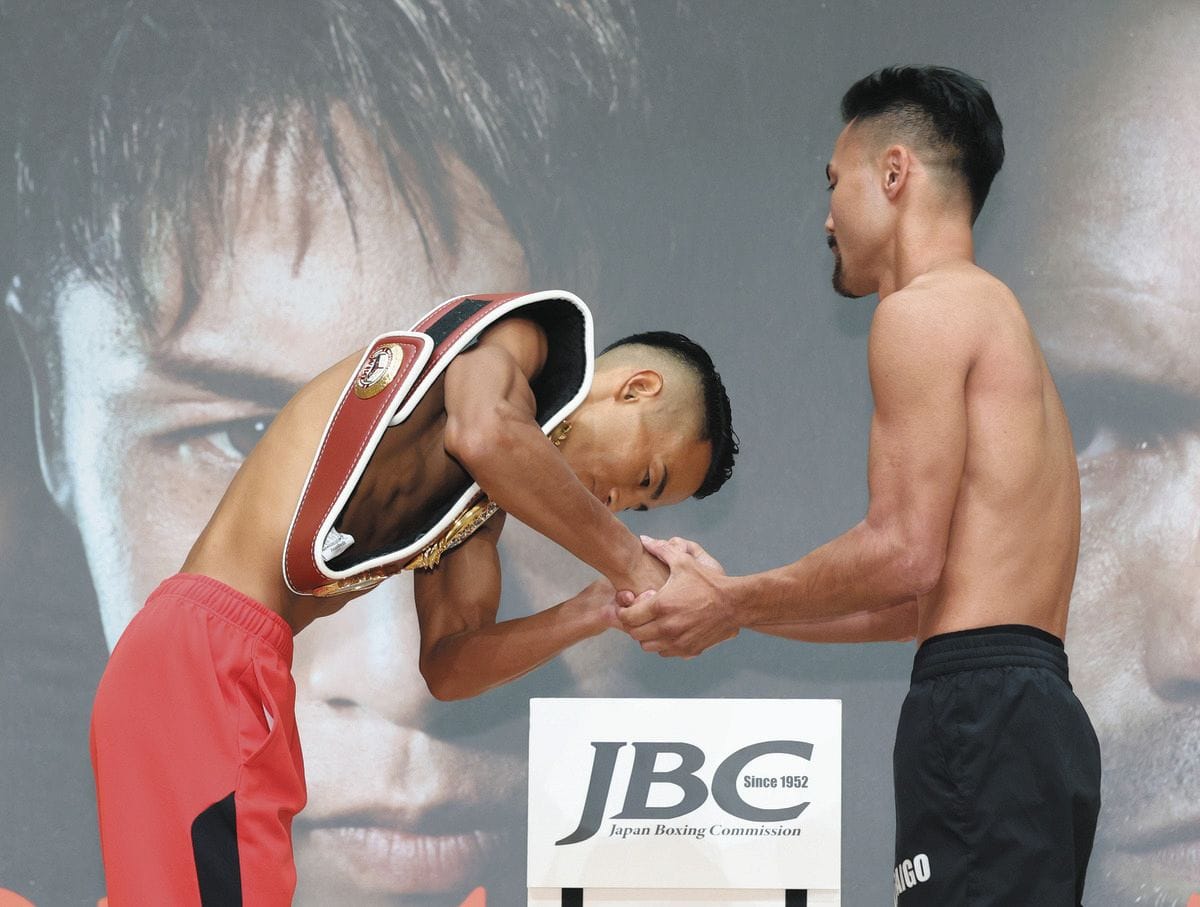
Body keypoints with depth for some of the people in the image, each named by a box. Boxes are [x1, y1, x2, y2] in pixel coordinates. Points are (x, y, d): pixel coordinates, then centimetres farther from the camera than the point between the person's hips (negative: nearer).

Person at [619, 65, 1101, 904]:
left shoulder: (925, 309, -4)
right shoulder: (997, 316, 26)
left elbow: (906, 553, -13)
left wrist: (733, 604, 0)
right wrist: (736, 605, 25)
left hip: (980, 715, -10)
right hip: (1039, 709, 10)